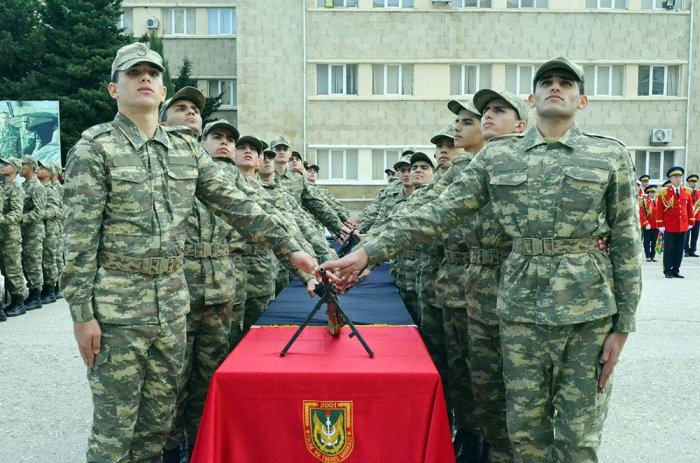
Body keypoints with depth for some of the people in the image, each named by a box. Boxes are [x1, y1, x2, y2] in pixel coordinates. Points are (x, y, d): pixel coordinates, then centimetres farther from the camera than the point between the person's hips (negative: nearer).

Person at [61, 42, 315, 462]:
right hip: (116, 304, -5)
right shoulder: (95, 147, -6)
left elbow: (234, 204, 9)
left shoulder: (187, 148, 8)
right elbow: (78, 238, -10)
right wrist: (82, 314, -14)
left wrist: (289, 247, 3)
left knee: (159, 419, 15)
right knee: (115, 426, 4)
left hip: (173, 300, 5)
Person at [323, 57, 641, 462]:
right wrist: (370, 251, -8)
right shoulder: (497, 156, 6)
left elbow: (627, 245, 2)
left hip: (589, 312, -1)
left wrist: (623, 325, -2)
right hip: (522, 307, 2)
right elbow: (441, 212, 1)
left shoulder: (610, 155, 2)